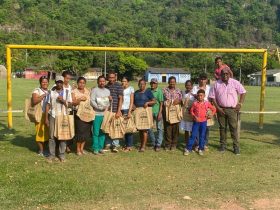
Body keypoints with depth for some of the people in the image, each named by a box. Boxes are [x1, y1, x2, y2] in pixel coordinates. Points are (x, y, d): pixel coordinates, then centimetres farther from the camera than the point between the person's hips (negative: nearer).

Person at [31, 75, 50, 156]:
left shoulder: (49, 91, 18)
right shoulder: (37, 90, -2)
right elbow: (34, 101, -18)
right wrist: (43, 96, -23)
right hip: (40, 115, -6)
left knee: (47, 132, 8)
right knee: (40, 132, -3)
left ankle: (44, 149, 20)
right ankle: (41, 150, 9)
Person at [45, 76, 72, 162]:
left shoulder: (67, 92, 5)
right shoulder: (51, 92, 5)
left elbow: (70, 104, 4)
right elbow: (48, 105, 4)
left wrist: (63, 101, -14)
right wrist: (46, 118, 0)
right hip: (52, 116, 0)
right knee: (52, 136, 1)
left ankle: (62, 154, 12)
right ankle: (51, 154, 10)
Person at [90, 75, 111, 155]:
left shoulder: (107, 91, 17)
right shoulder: (94, 90, 0)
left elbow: (109, 101, 17)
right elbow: (92, 101, -10)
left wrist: (107, 106, -4)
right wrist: (99, 108, -17)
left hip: (105, 114, 5)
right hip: (97, 114, -5)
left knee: (102, 132, 7)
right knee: (96, 132, -4)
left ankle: (101, 147, 16)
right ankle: (95, 148, 4)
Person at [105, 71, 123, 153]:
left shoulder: (118, 86, -3)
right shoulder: (106, 86, 10)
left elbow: (121, 99, -8)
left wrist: (118, 111, -14)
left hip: (115, 111, -4)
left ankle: (115, 145, 8)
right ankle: (109, 144, 18)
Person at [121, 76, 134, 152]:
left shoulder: (131, 88, 3)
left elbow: (132, 101, -2)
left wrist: (129, 111, -11)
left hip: (127, 110, -3)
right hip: (121, 110, 3)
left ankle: (129, 146, 4)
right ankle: (126, 144, 15)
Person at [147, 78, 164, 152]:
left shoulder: (159, 91, -5)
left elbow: (161, 103, -8)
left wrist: (160, 113, -13)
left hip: (157, 112, -4)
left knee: (159, 129, 2)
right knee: (149, 128, 7)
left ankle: (158, 145, 10)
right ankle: (154, 143, 23)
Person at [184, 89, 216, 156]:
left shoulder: (207, 103, -1)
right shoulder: (195, 103, -3)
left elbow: (214, 109, 9)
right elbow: (191, 111, 4)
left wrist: (211, 115, -2)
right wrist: (194, 116, -10)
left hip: (203, 121, 1)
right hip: (196, 121, -1)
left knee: (202, 136, 7)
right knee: (193, 135, 0)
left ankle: (201, 149, 18)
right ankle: (188, 149, 6)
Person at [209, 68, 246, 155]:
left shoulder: (235, 83, -2)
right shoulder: (217, 84, 1)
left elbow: (243, 92, 5)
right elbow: (212, 97, 3)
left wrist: (240, 104, -3)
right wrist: (217, 108, -5)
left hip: (232, 109, -2)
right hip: (221, 109, 2)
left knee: (233, 128, -3)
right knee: (222, 128, 10)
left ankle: (236, 147, 4)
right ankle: (223, 145, 22)